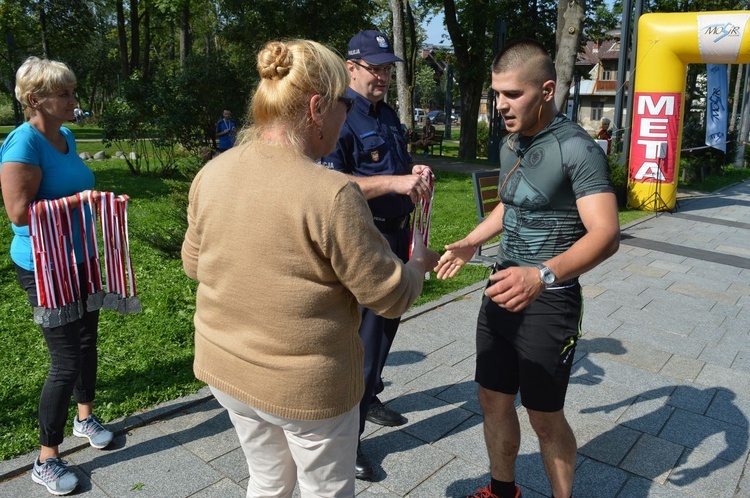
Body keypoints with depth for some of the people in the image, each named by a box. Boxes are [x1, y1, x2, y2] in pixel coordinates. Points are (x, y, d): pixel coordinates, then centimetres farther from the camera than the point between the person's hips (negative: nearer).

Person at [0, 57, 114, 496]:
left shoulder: (66, 137, 7)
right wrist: (77, 200, -25)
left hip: (77, 258, 8)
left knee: (87, 340, 20)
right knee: (66, 360, -3)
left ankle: (86, 415, 43)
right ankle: (46, 461, 16)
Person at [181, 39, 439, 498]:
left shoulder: (212, 173, -6)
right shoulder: (332, 195, -25)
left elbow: (195, 263, 8)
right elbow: (391, 296, -17)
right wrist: (419, 262, 4)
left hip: (225, 370, 6)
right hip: (306, 386, -6)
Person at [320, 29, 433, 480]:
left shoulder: (389, 114, 13)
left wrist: (415, 173, -1)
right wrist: (395, 182, -33)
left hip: (397, 234, 9)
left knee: (387, 321, 20)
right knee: (365, 333, -4)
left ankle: (369, 398, 40)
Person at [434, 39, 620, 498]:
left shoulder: (577, 149, -17)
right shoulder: (510, 144, 7)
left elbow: (606, 235, -26)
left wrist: (543, 275, -42)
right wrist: (469, 244, 12)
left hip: (549, 302, -7)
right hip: (502, 291, 7)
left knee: (545, 417, 7)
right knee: (494, 400, 15)